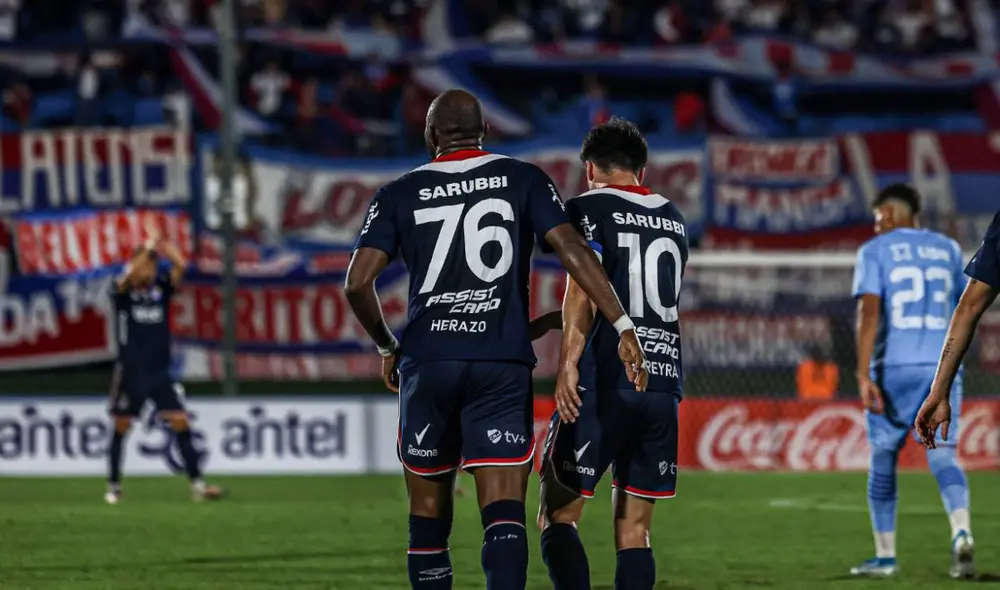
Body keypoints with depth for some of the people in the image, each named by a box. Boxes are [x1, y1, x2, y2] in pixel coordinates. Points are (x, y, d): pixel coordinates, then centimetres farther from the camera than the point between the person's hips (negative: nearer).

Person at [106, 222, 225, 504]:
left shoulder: (161, 288, 5)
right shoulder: (123, 291, -3)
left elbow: (180, 266, -10)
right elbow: (129, 275, -25)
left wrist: (161, 244, -16)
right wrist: (148, 247, -31)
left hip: (161, 372, 2)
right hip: (131, 372, -2)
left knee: (180, 423, -6)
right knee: (121, 427, 4)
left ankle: (197, 485, -7)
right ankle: (114, 486, 16)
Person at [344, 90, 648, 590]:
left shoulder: (399, 195, 6)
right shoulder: (523, 180, 6)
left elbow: (358, 283, -2)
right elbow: (572, 250, -6)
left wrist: (386, 348, 14)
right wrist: (623, 327, -7)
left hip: (427, 361, 1)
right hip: (503, 362, -1)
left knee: (429, 512, 13)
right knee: (505, 514, -8)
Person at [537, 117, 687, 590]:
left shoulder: (589, 208, 0)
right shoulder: (673, 219, 19)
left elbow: (583, 290, -14)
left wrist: (568, 363, -21)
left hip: (606, 381, -5)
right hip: (664, 382, 5)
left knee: (558, 518, -1)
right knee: (633, 531, 9)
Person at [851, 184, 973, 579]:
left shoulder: (876, 251, 0)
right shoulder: (947, 249, 13)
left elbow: (869, 312, -12)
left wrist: (864, 376, -16)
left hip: (895, 368, -3)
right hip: (943, 368, 3)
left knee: (883, 461, 11)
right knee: (943, 459, -2)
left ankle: (885, 556, 16)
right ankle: (961, 533, -28)